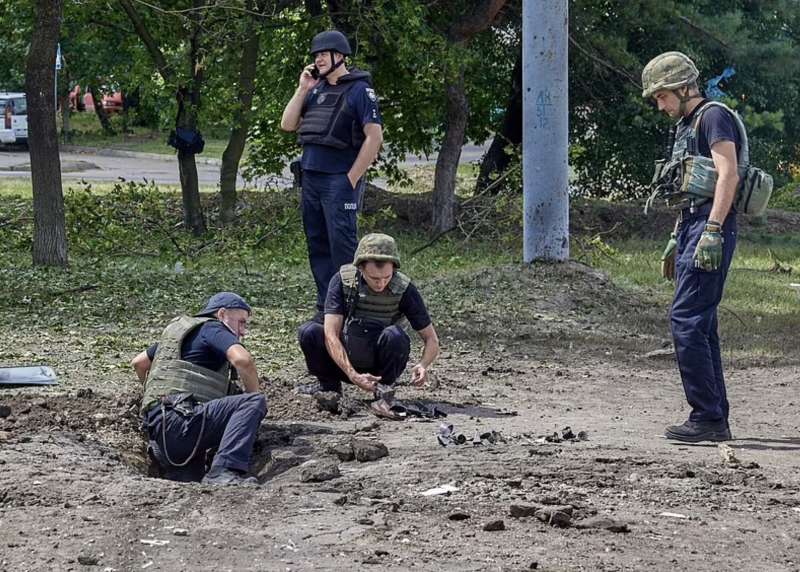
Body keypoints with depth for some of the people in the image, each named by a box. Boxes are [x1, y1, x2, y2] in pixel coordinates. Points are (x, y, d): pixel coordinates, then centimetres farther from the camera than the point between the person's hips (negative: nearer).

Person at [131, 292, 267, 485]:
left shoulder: (180, 329, 29)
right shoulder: (212, 329, 3)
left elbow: (138, 363, 38)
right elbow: (242, 359, -17)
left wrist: (154, 392, 51)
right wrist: (254, 395, -1)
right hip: (180, 420, -9)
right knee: (253, 403, -20)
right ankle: (224, 472, -31)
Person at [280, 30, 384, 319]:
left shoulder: (359, 90, -5)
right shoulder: (315, 89, 16)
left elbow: (374, 137, -11)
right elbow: (287, 125, 15)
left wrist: (352, 179, -13)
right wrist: (302, 90, 5)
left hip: (340, 179, -7)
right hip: (310, 177, 7)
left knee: (342, 245, -9)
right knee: (317, 244, 10)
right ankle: (325, 309, 16)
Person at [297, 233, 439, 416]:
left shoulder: (404, 289, -16)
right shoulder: (342, 281, -17)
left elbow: (432, 340, -10)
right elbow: (331, 335, -23)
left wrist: (423, 365, -32)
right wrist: (353, 376, -35)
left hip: (381, 365, -1)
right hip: (346, 361, 1)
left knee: (395, 335, -32)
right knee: (309, 332, -25)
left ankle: (384, 389, -7)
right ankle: (329, 384, 1)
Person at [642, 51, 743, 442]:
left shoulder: (714, 116, -7)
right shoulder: (686, 126, 23)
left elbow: (728, 175, -18)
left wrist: (712, 232, -25)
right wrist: (676, 241, 26)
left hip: (711, 226, -10)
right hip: (692, 226, 10)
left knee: (686, 319, -15)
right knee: (700, 325, 9)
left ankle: (707, 418, -15)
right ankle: (716, 420, 12)